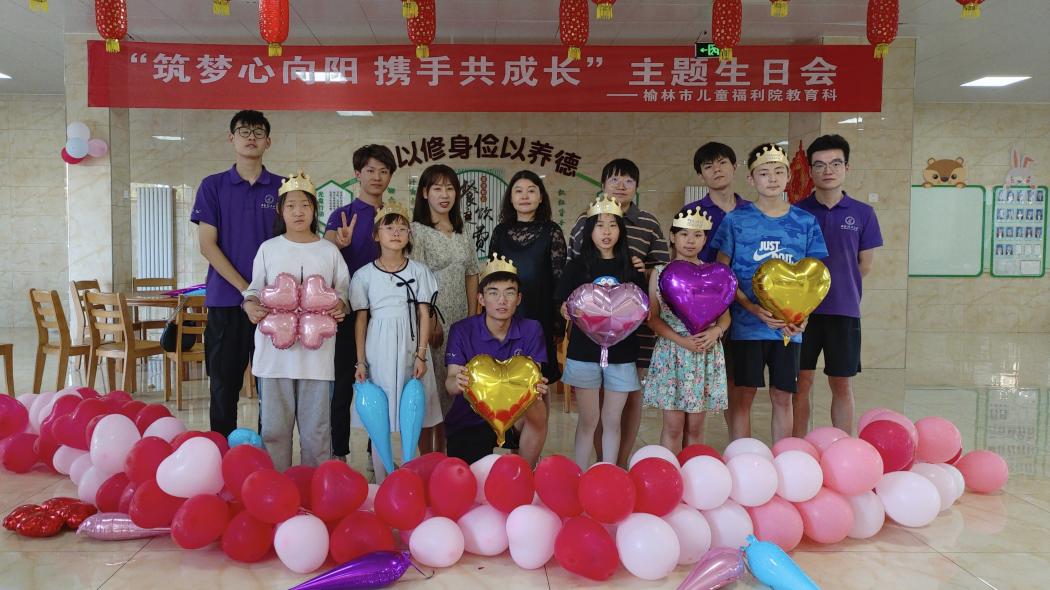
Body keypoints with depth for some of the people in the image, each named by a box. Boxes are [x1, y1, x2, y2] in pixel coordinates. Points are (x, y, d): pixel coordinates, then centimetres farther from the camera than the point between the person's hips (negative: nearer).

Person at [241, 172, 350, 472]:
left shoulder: (329, 251, 7)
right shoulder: (268, 249, 7)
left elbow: (343, 289, 9)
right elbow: (255, 288, 9)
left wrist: (340, 305, -12)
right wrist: (251, 304, -12)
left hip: (316, 349, 0)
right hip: (275, 348, 0)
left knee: (316, 425, 6)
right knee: (274, 425, 6)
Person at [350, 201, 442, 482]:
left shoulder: (419, 271, 4)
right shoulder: (364, 275, 3)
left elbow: (424, 315, 2)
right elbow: (360, 320, 3)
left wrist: (421, 355, -6)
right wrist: (360, 361, -1)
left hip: (411, 347, 1)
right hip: (378, 351, 0)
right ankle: (381, 481, 13)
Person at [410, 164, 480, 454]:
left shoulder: (463, 234, 14)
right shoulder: (417, 230, -5)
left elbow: (471, 277, 14)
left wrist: (473, 320, 7)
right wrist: (430, 320, -16)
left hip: (459, 322, 6)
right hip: (431, 320, -6)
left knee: (450, 391, 11)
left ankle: (442, 459, 23)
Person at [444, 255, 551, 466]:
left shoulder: (531, 330, -4)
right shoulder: (461, 331, -8)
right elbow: (450, 383, -17)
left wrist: (536, 385, -39)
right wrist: (458, 382, -42)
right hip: (467, 420, -1)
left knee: (538, 409, -29)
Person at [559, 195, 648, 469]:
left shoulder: (631, 267, 4)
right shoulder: (578, 265, 2)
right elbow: (564, 306, 3)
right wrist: (568, 310, -18)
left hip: (621, 352, 1)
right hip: (584, 350, -1)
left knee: (613, 420, 8)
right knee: (588, 419, 7)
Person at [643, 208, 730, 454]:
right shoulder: (660, 273, 1)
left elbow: (725, 316, 7)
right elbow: (653, 318, -3)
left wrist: (716, 331, -15)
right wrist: (681, 340, -15)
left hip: (706, 355, 2)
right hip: (671, 353, -1)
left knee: (695, 427, 9)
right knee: (673, 425, 1)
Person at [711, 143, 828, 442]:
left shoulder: (805, 222, 5)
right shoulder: (736, 220, -1)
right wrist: (753, 308, -16)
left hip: (788, 326, 2)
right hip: (746, 324, -2)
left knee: (782, 397, 9)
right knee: (742, 396, 3)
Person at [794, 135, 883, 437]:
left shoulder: (862, 213, 3)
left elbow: (865, 265, 7)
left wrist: (836, 283, 7)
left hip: (844, 310, 1)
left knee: (842, 386, 9)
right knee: (802, 383, 5)